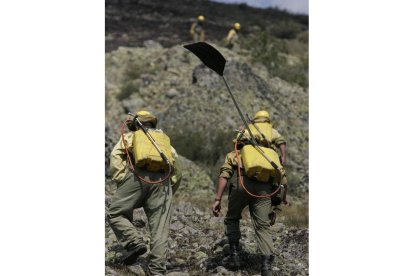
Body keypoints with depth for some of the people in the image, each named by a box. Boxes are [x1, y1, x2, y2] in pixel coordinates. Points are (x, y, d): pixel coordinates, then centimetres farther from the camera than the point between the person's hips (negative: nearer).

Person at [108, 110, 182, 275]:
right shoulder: (165, 140, 33)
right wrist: (169, 191, 27)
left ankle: (134, 243, -14)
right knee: (159, 227, -1)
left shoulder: (130, 137, 24)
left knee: (116, 214, 7)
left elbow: (116, 156, 5)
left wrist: (121, 181, 0)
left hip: (138, 176, -3)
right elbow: (177, 172, 24)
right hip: (162, 181, 3)